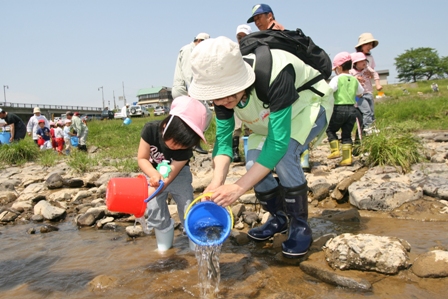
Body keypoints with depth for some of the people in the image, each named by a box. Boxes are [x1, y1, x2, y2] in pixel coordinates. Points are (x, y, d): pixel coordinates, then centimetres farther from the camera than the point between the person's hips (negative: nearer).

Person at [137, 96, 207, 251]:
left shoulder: (185, 149, -31)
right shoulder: (151, 130, -29)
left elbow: (171, 174, -29)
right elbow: (142, 158, -22)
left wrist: (151, 193, -42)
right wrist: (154, 175, -41)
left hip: (178, 175, -1)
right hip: (155, 173, 1)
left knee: (187, 206, -9)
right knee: (154, 208, -9)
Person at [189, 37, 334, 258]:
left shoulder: (276, 73, -43)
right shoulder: (222, 88, -24)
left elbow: (278, 142, -43)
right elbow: (223, 137, -19)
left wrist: (238, 188, -45)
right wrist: (217, 183, -36)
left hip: (310, 105, -5)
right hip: (271, 115, 6)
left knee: (283, 153, -31)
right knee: (254, 162, -13)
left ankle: (300, 226, -9)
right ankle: (279, 218, 14)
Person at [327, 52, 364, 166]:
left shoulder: (337, 79, -6)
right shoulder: (354, 80, 11)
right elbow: (360, 93, 23)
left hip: (339, 109, -5)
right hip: (352, 109, 5)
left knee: (330, 130, 14)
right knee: (347, 134, 10)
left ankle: (335, 150, 2)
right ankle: (347, 158, 7)